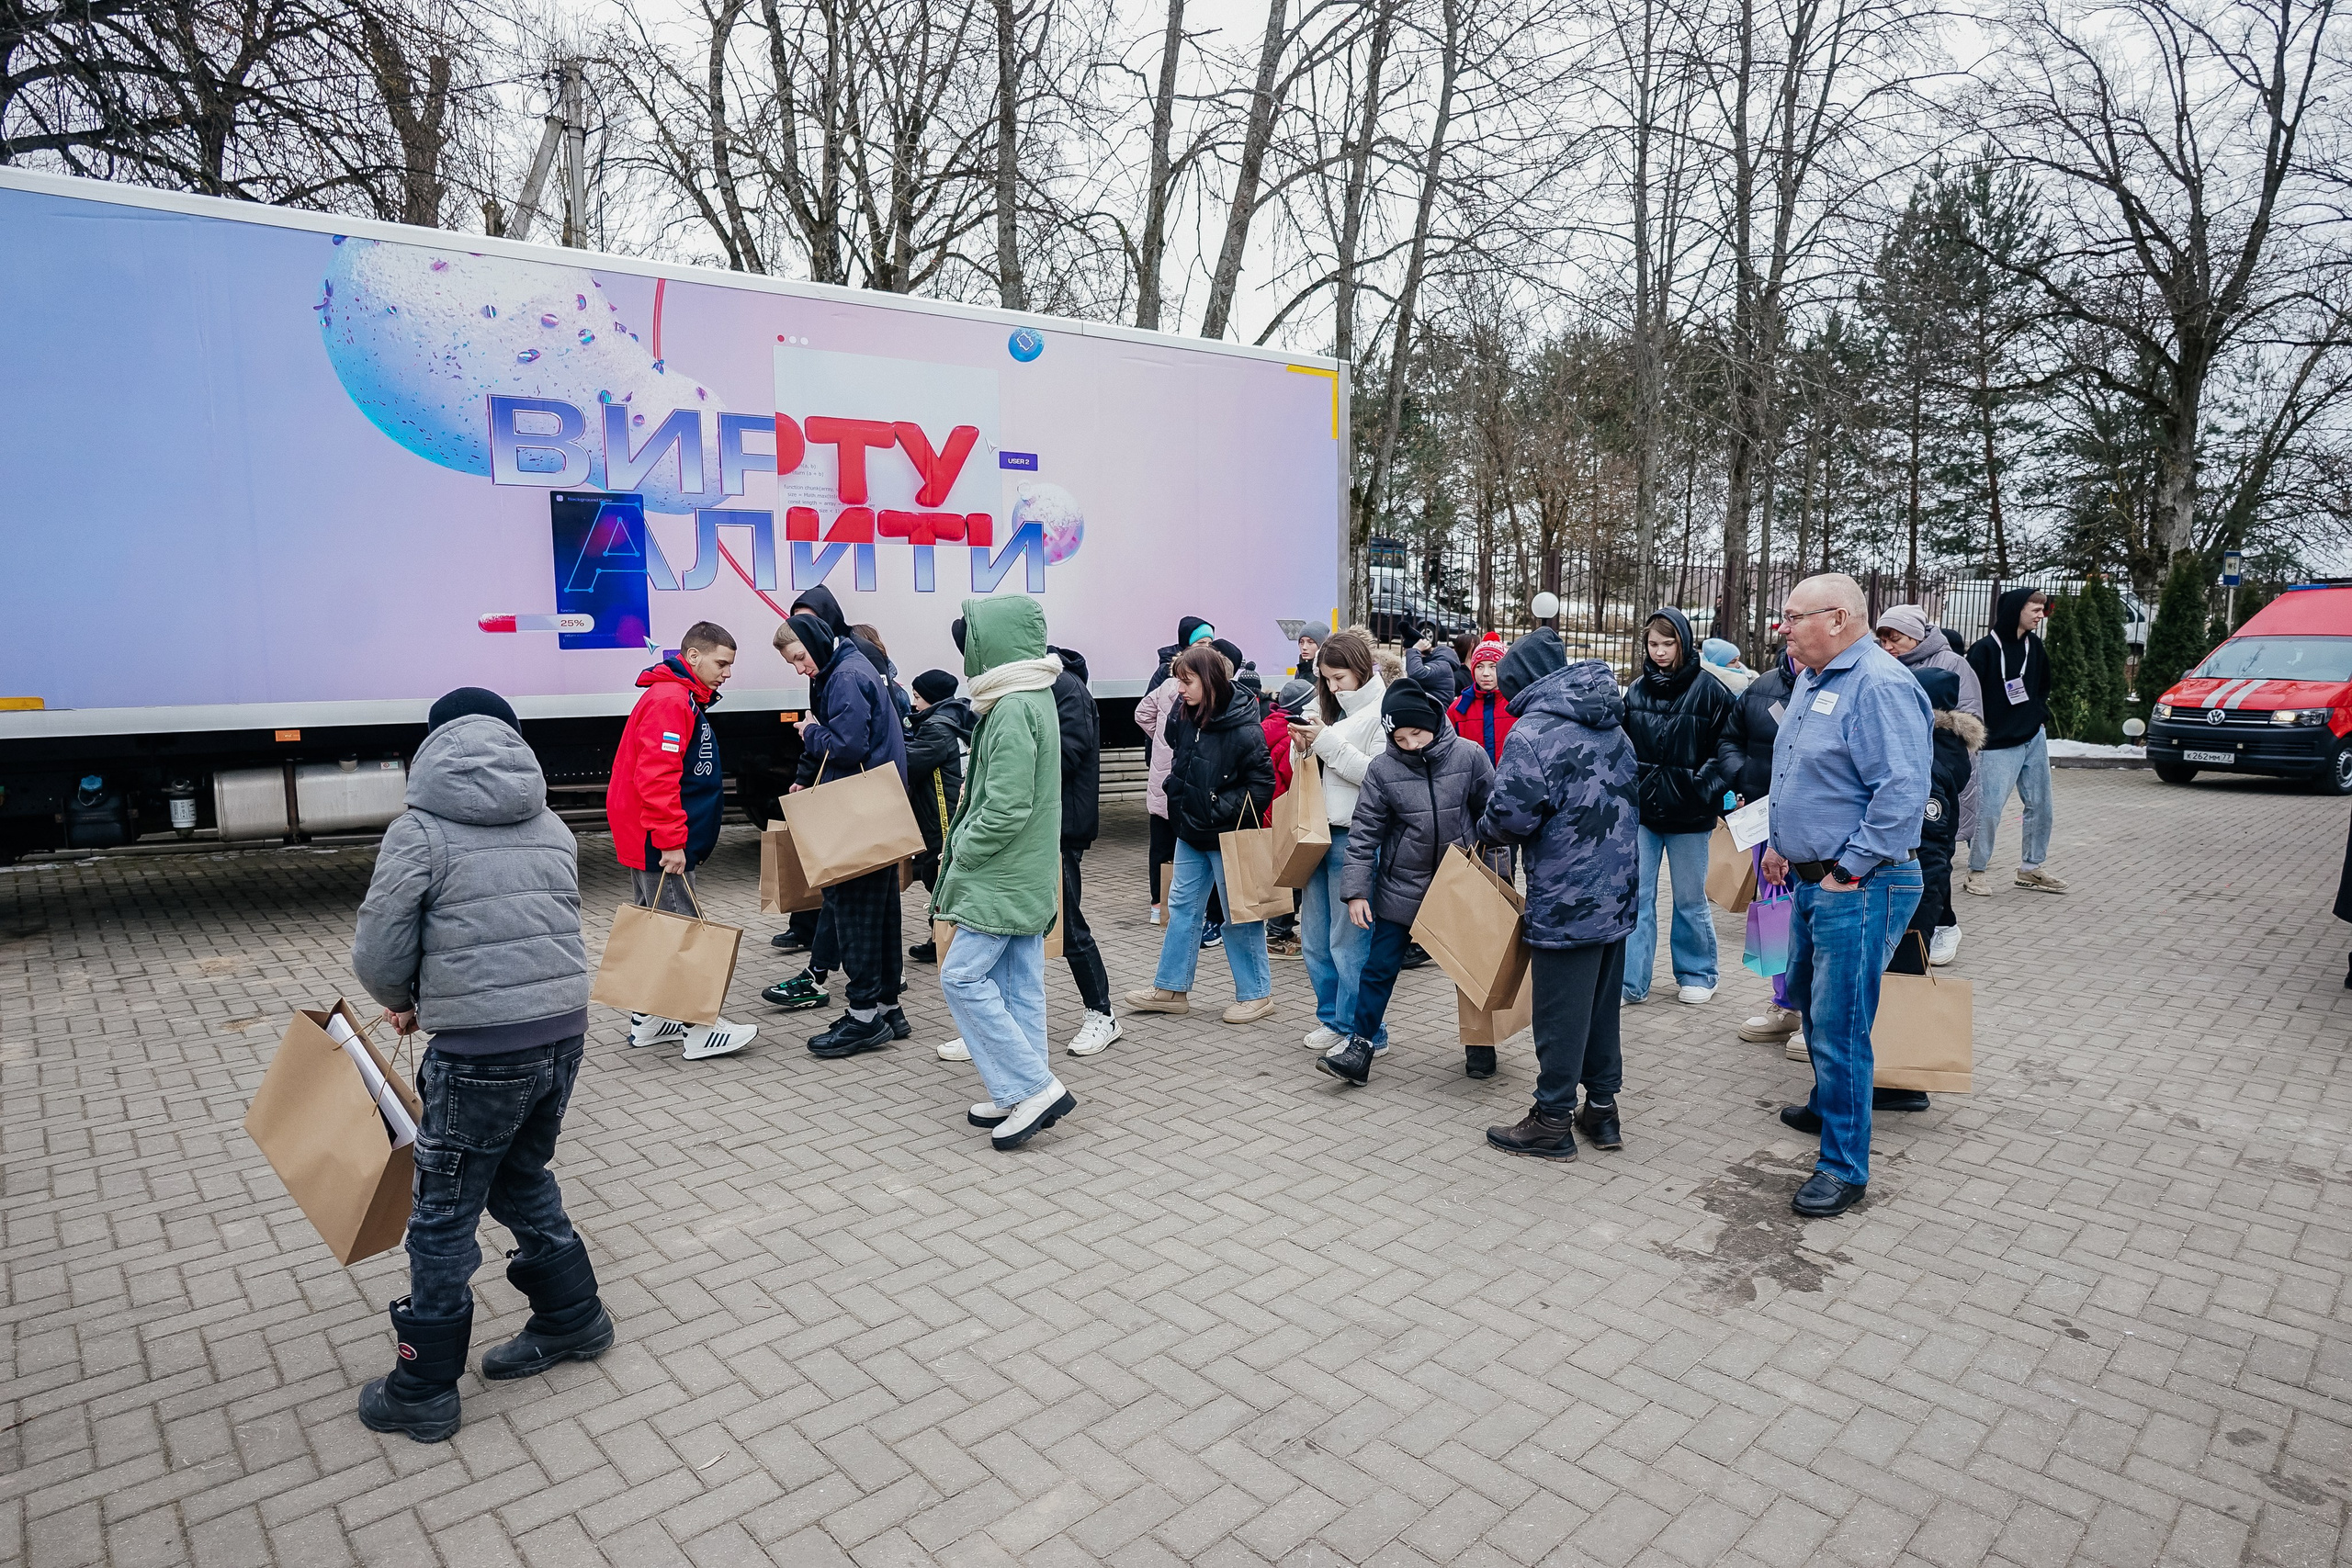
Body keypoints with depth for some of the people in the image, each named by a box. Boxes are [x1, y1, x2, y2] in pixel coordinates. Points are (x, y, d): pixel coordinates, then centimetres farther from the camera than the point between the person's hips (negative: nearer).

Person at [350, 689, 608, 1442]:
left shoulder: (421, 829, -6)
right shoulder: (552, 826, 12)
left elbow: (378, 951, -6)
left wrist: (404, 1002, 16)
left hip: (480, 1049, -6)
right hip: (563, 1031, 6)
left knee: (444, 1216, 11)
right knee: (521, 1180, 27)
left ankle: (423, 1392, 24)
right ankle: (572, 1317, 38)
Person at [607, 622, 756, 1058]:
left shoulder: (685, 699, 18)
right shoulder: (669, 700, -16)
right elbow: (655, 777, -25)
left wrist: (680, 836, 27)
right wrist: (671, 840, -24)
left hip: (648, 840, 11)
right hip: (658, 841, -11)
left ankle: (647, 1020, 24)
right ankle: (699, 1029, -3)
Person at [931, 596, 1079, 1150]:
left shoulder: (1013, 710, -20)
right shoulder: (1035, 697, 13)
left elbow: (1007, 808, -25)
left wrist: (960, 854, -11)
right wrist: (963, 845, 14)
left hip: (1003, 872, -10)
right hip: (1028, 874, 10)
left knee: (962, 976, -5)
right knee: (1019, 982, 12)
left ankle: (1034, 1086, -2)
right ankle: (1021, 1095, 20)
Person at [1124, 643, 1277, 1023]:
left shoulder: (1242, 728, -21)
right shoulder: (1184, 715, -1)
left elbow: (1262, 783, -17)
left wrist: (1220, 811, -18)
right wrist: (1179, 795, 11)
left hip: (1228, 836, -7)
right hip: (1190, 832, 7)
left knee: (1239, 913, 4)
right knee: (1182, 906, 13)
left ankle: (1256, 993, 19)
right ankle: (1171, 989, 25)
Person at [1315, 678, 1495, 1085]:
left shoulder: (1468, 756, -9)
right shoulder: (1383, 768, -9)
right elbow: (1364, 832, -6)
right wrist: (1356, 890, -10)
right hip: (1400, 887, 0)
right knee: (1379, 968, 2)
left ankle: (1479, 1043, 33)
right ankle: (1359, 1047, 10)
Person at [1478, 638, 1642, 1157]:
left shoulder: (1532, 732, -16)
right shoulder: (1612, 725, 10)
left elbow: (1511, 815, -21)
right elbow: (1630, 798, 17)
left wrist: (1484, 829, 0)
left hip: (1566, 899, -8)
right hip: (1618, 890, 8)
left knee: (1560, 1011, 2)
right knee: (1603, 1003, 17)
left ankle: (1553, 1121, 13)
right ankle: (1602, 1107, 28)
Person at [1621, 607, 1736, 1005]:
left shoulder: (1709, 692, -5)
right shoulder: (1636, 691, 5)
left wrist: (1703, 788, -13)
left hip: (1688, 814, -3)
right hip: (1640, 810, 3)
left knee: (1690, 899, 11)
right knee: (1636, 898, 2)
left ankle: (1696, 975, 28)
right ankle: (1630, 982, 6)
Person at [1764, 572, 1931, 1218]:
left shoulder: (1880, 685, -20)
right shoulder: (1814, 679, 13)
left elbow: (1903, 792, -26)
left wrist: (1850, 870, -22)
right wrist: (1783, 844, 20)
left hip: (1858, 890, -10)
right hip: (1814, 879, 10)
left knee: (1839, 1027, -5)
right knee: (1811, 1004, 24)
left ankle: (1844, 1168, 7)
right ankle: (1827, 1107, 45)